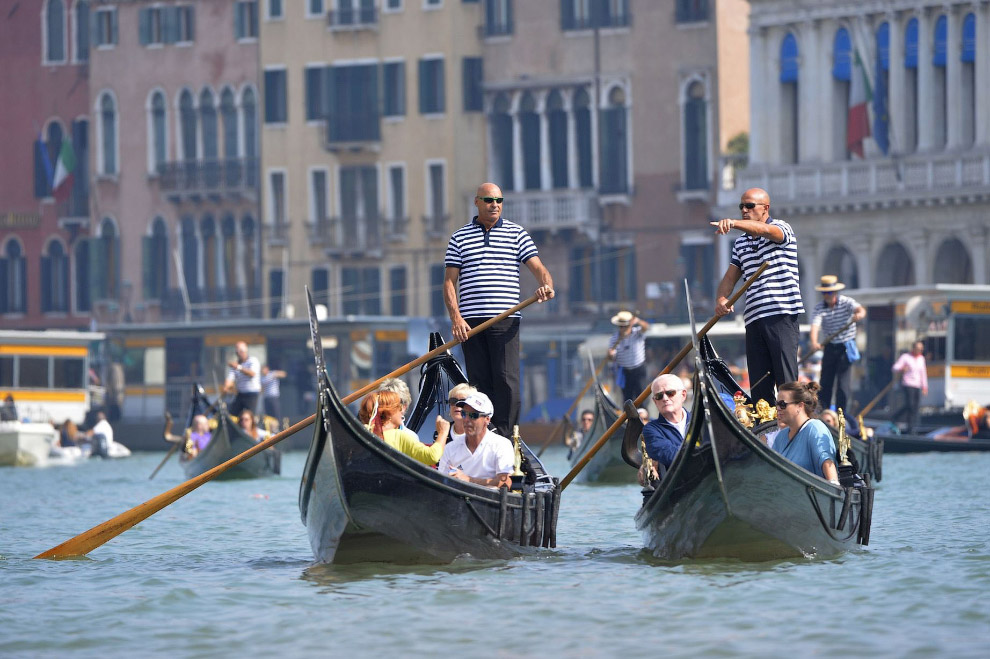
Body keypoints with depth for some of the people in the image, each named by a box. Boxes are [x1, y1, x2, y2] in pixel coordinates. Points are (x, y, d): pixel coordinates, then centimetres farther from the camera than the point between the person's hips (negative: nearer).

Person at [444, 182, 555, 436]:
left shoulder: (517, 234, 11)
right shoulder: (460, 237, 12)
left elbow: (538, 268, 3)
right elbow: (450, 281, 8)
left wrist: (546, 284, -21)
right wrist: (456, 317, -5)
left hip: (505, 321, -1)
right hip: (470, 321, 1)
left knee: (506, 379, -11)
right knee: (479, 381, 2)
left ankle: (505, 437, -11)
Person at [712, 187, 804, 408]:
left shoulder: (781, 229, 1)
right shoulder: (741, 243, 21)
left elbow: (764, 230, -22)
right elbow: (730, 278, 19)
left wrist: (733, 223, -40)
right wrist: (720, 299, -4)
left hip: (782, 316, -6)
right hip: (754, 319, 6)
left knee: (787, 381, -11)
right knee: (758, 386, 3)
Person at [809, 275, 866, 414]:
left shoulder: (846, 302, -9)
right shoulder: (819, 308, -7)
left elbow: (860, 309, -28)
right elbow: (815, 326, -22)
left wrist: (859, 314, -55)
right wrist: (814, 343, -42)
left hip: (846, 346, -2)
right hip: (830, 347, 2)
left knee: (844, 381, -10)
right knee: (825, 382, 3)